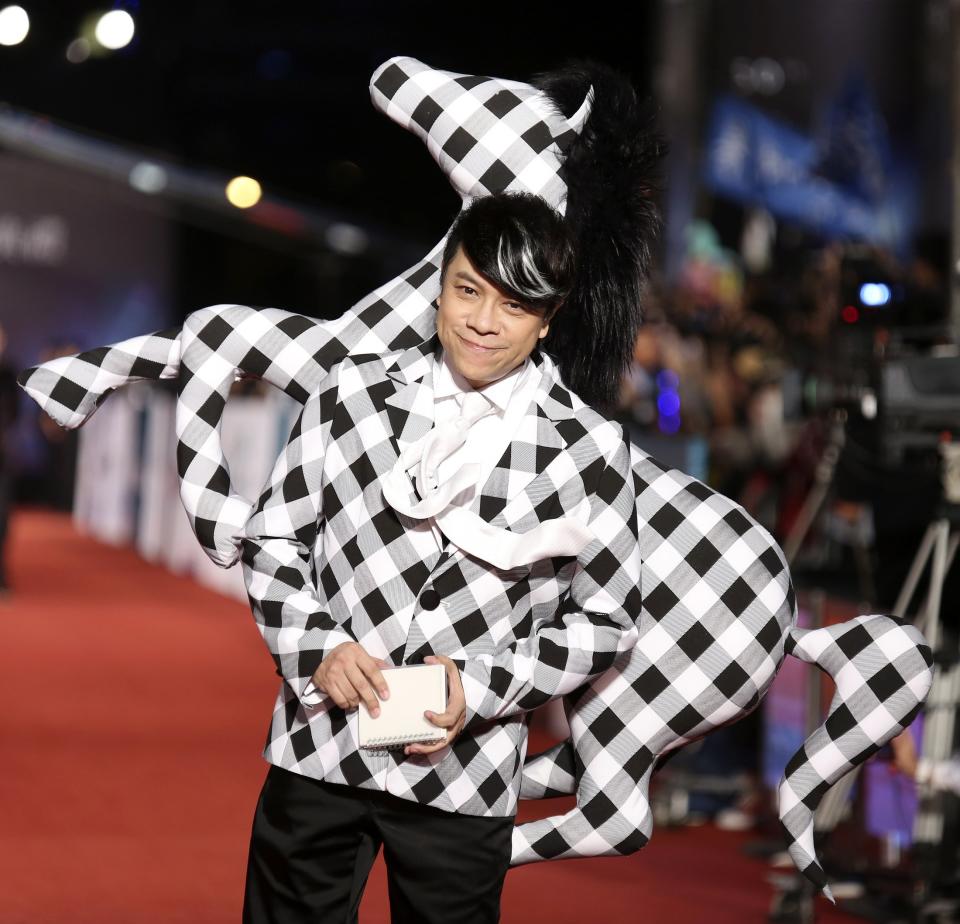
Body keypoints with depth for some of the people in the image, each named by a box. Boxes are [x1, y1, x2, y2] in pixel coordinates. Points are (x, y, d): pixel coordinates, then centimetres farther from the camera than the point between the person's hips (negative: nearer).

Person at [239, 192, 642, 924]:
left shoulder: (588, 451, -6)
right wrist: (316, 649, -10)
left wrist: (484, 688, -12)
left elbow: (607, 619, 0)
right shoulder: (354, 394, -1)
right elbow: (272, 540, 6)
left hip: (463, 774, -1)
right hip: (318, 749, 1)